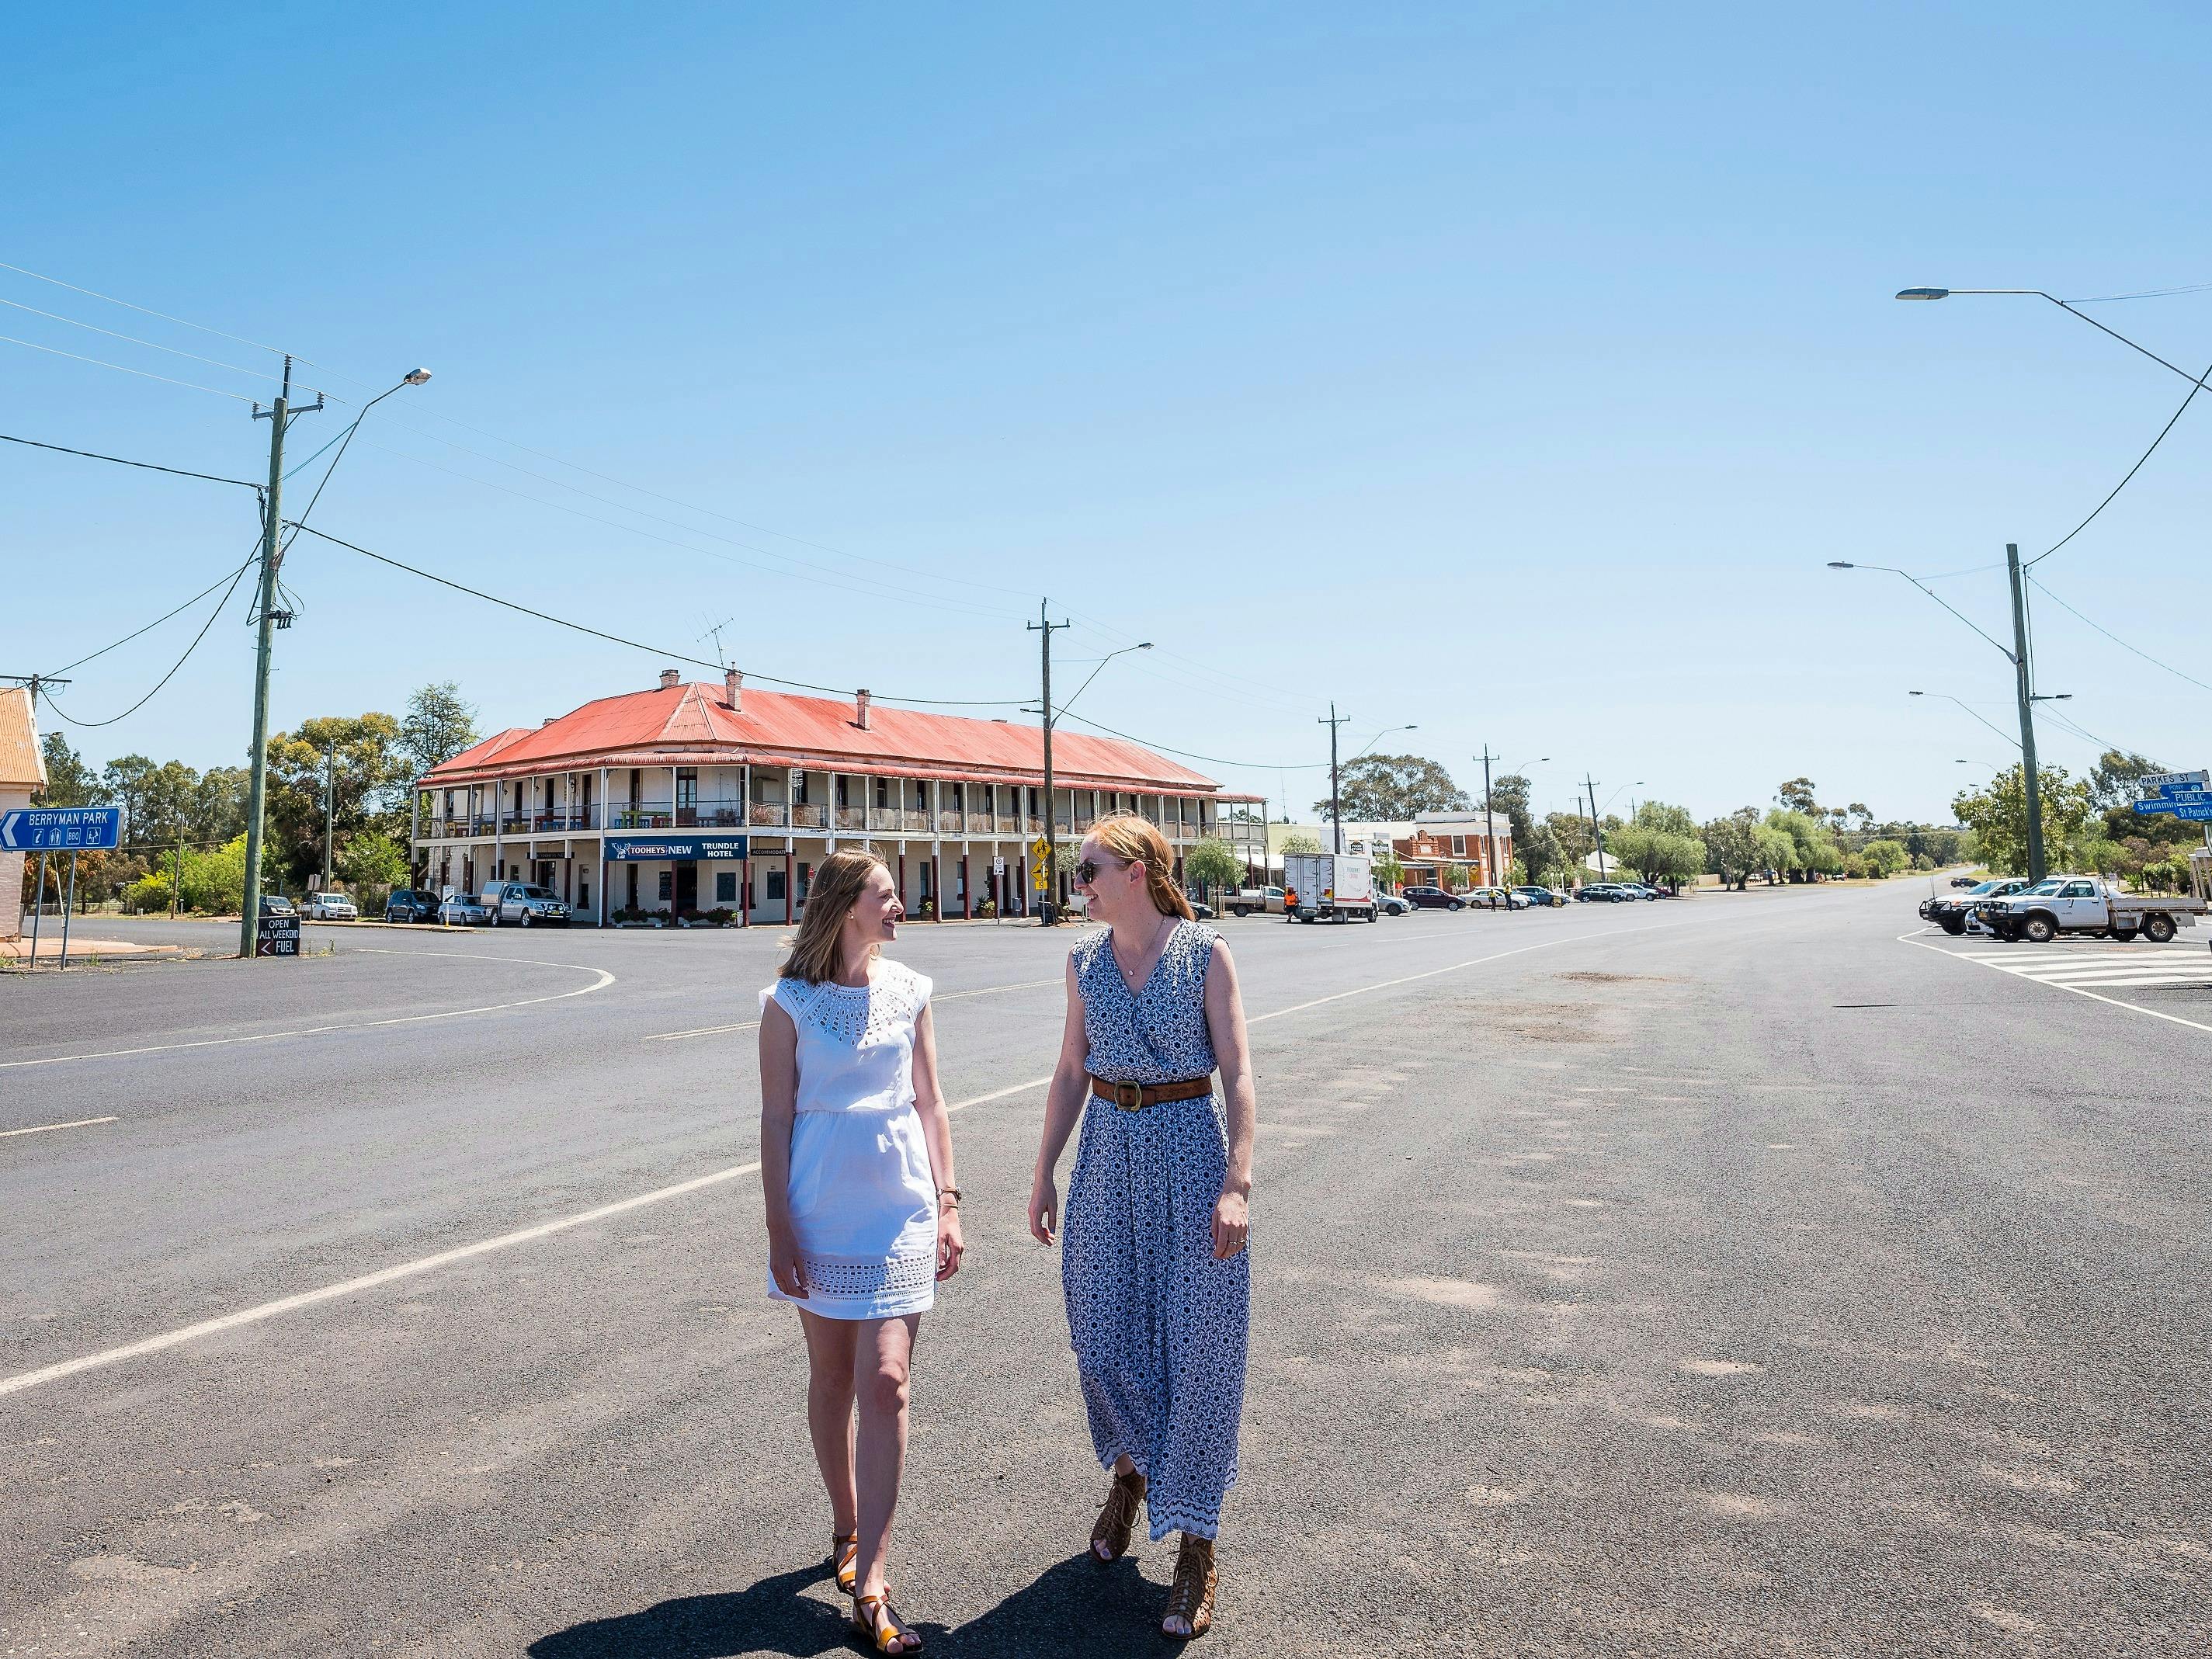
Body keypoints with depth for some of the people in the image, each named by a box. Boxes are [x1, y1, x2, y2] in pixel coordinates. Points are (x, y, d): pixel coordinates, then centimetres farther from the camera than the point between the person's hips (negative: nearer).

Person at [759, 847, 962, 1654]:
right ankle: (847, 1527, 35)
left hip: (900, 1210, 1)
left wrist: (947, 1201, 6)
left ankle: (868, 1585, 1)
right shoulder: (790, 1002, -6)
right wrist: (779, 1227, -6)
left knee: (885, 1382, -5)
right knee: (831, 1379, 13)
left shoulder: (908, 991, 3)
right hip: (823, 1213, -1)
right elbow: (776, 1118, -4)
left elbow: (929, 1104, 8)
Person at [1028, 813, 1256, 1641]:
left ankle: (1194, 1542, 18)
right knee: (1103, 1333, 10)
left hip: (1189, 1147, -4)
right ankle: (1130, 1472, 41)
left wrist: (1237, 1182, -16)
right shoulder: (1084, 960, 5)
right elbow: (1072, 1074, 10)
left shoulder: (1204, 952, -7)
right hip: (1108, 1149, 4)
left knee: (1195, 1341, 2)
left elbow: (1237, 1074, -8)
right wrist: (1044, 1172, 10)